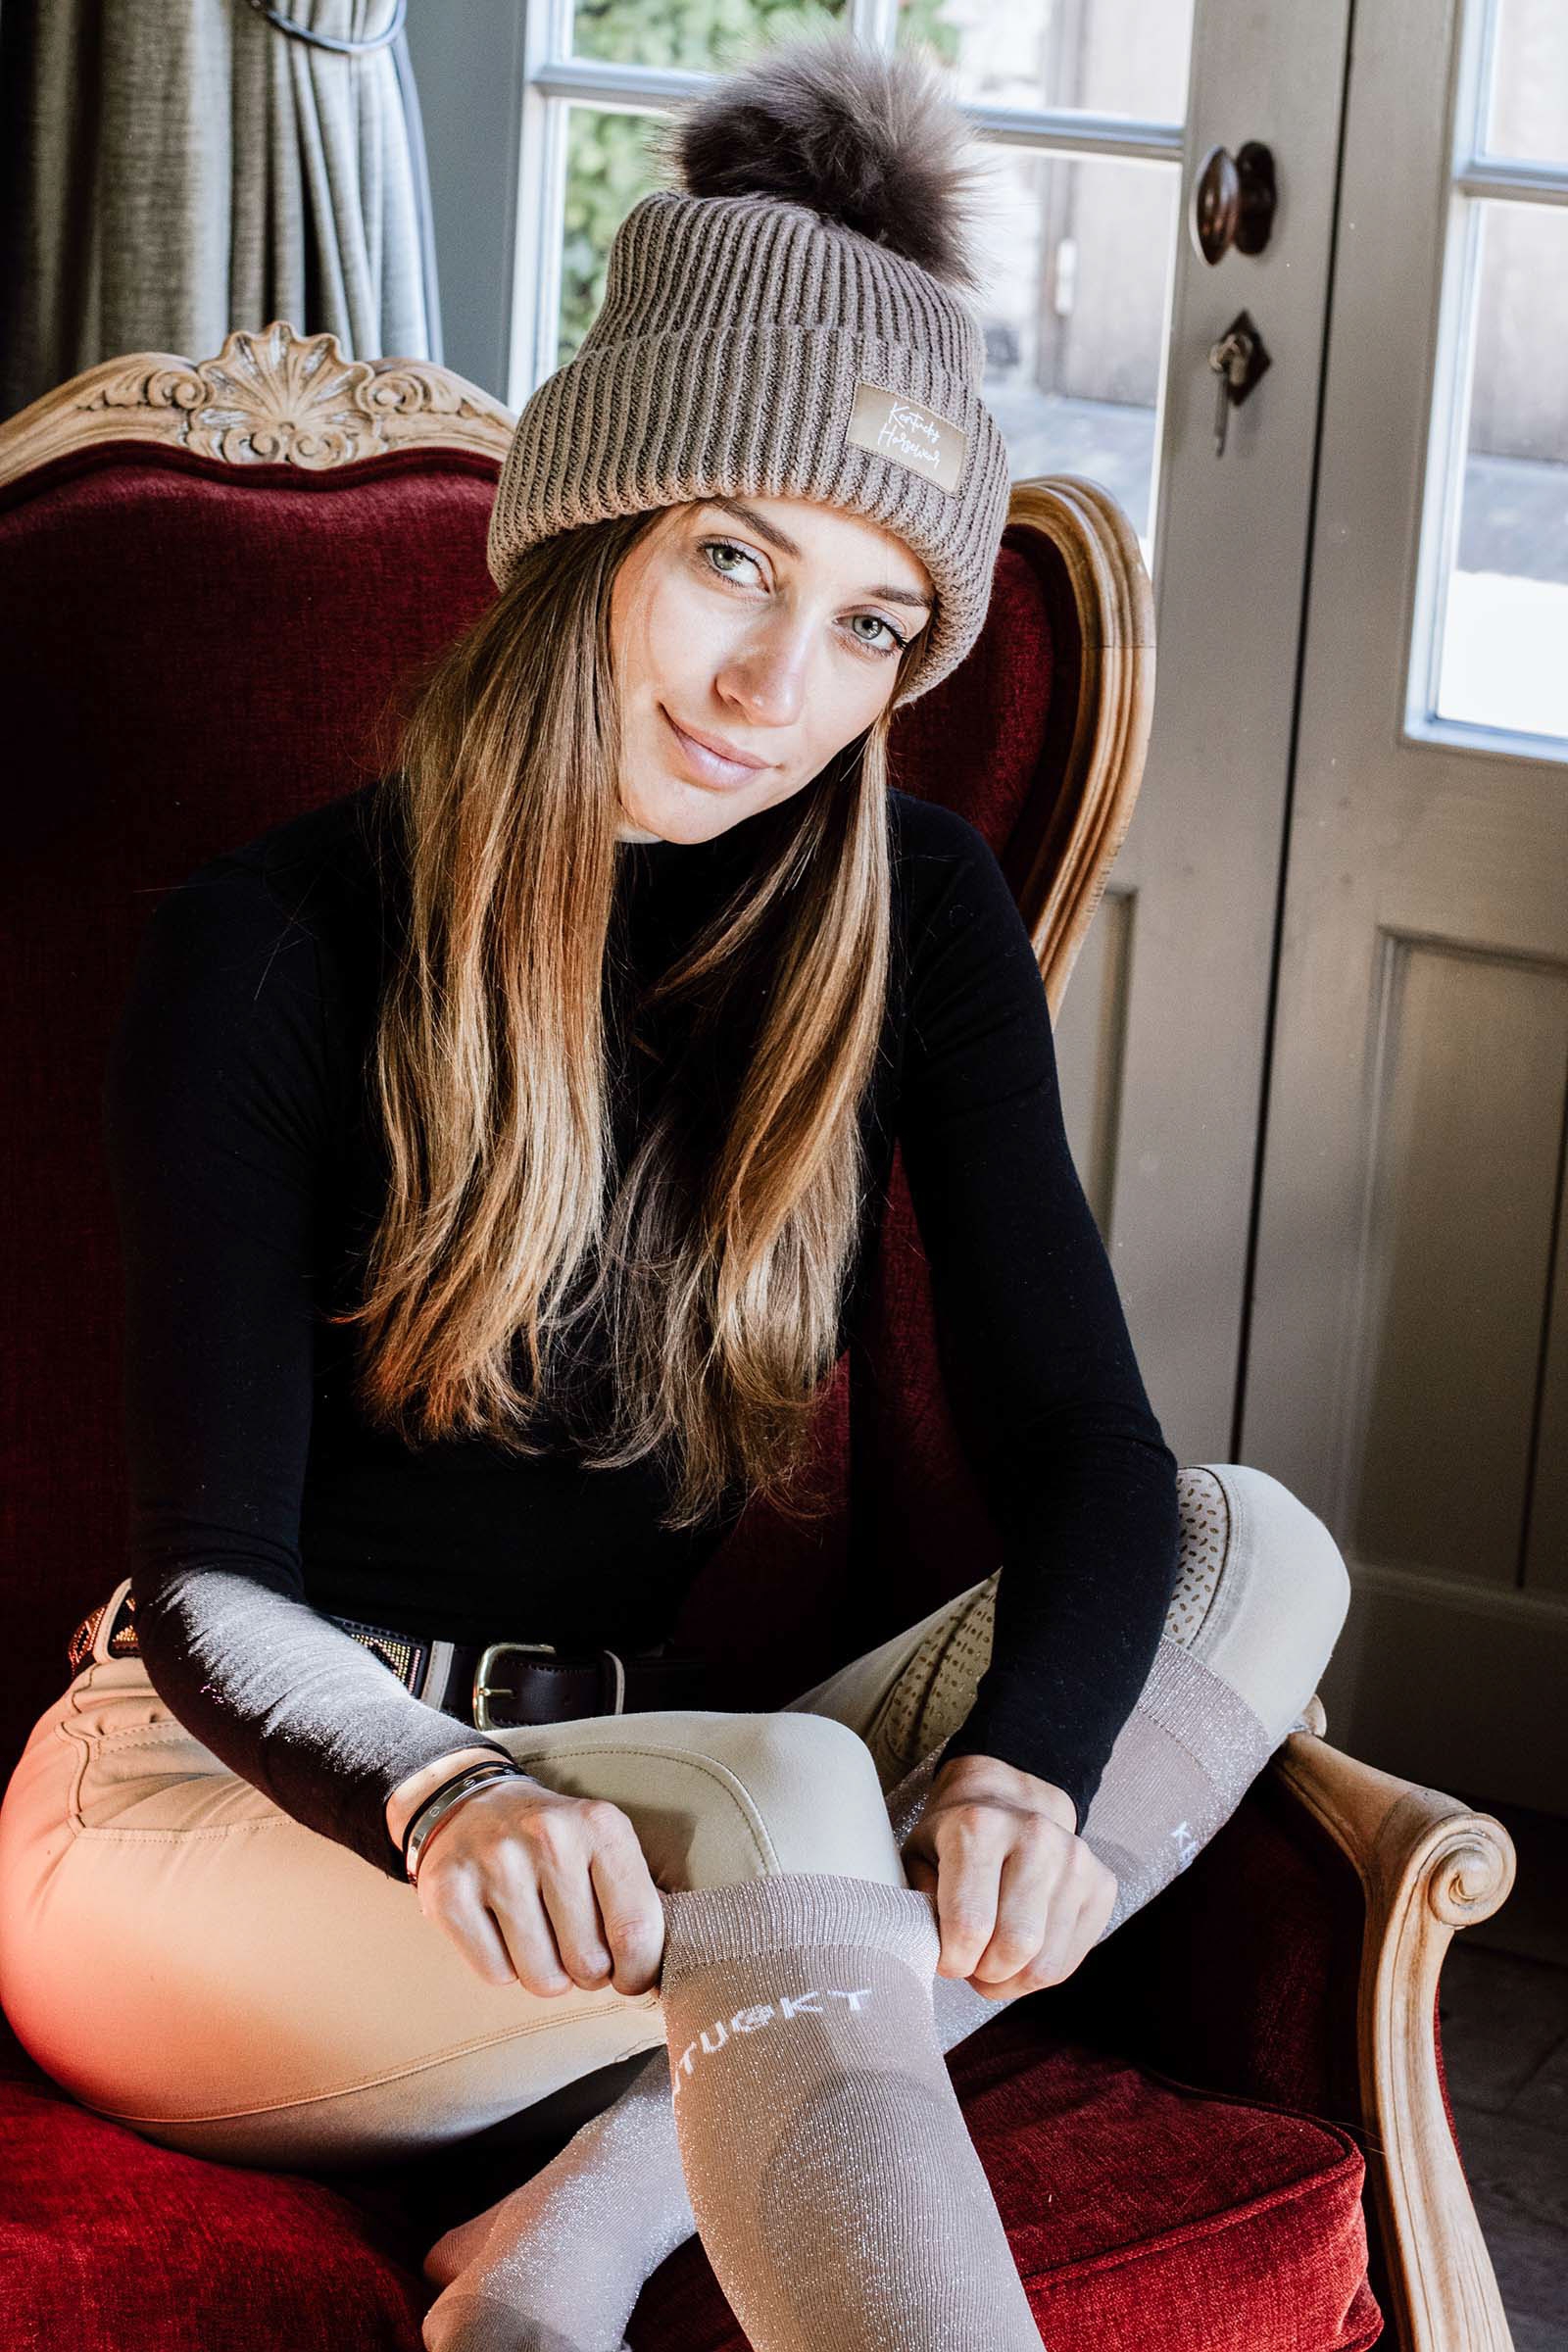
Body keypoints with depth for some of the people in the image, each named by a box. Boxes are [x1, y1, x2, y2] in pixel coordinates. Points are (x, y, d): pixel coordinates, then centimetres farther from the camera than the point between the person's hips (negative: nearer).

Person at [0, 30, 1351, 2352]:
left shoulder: (911, 919, 2)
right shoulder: (271, 946, -9)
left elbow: (1080, 1441, -5)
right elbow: (210, 1578, -13)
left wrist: (1018, 1759, -28)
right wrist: (439, 1796, -37)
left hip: (605, 1811, 5)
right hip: (213, 1815, -5)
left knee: (1252, 1553, -18)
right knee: (778, 1799, -35)